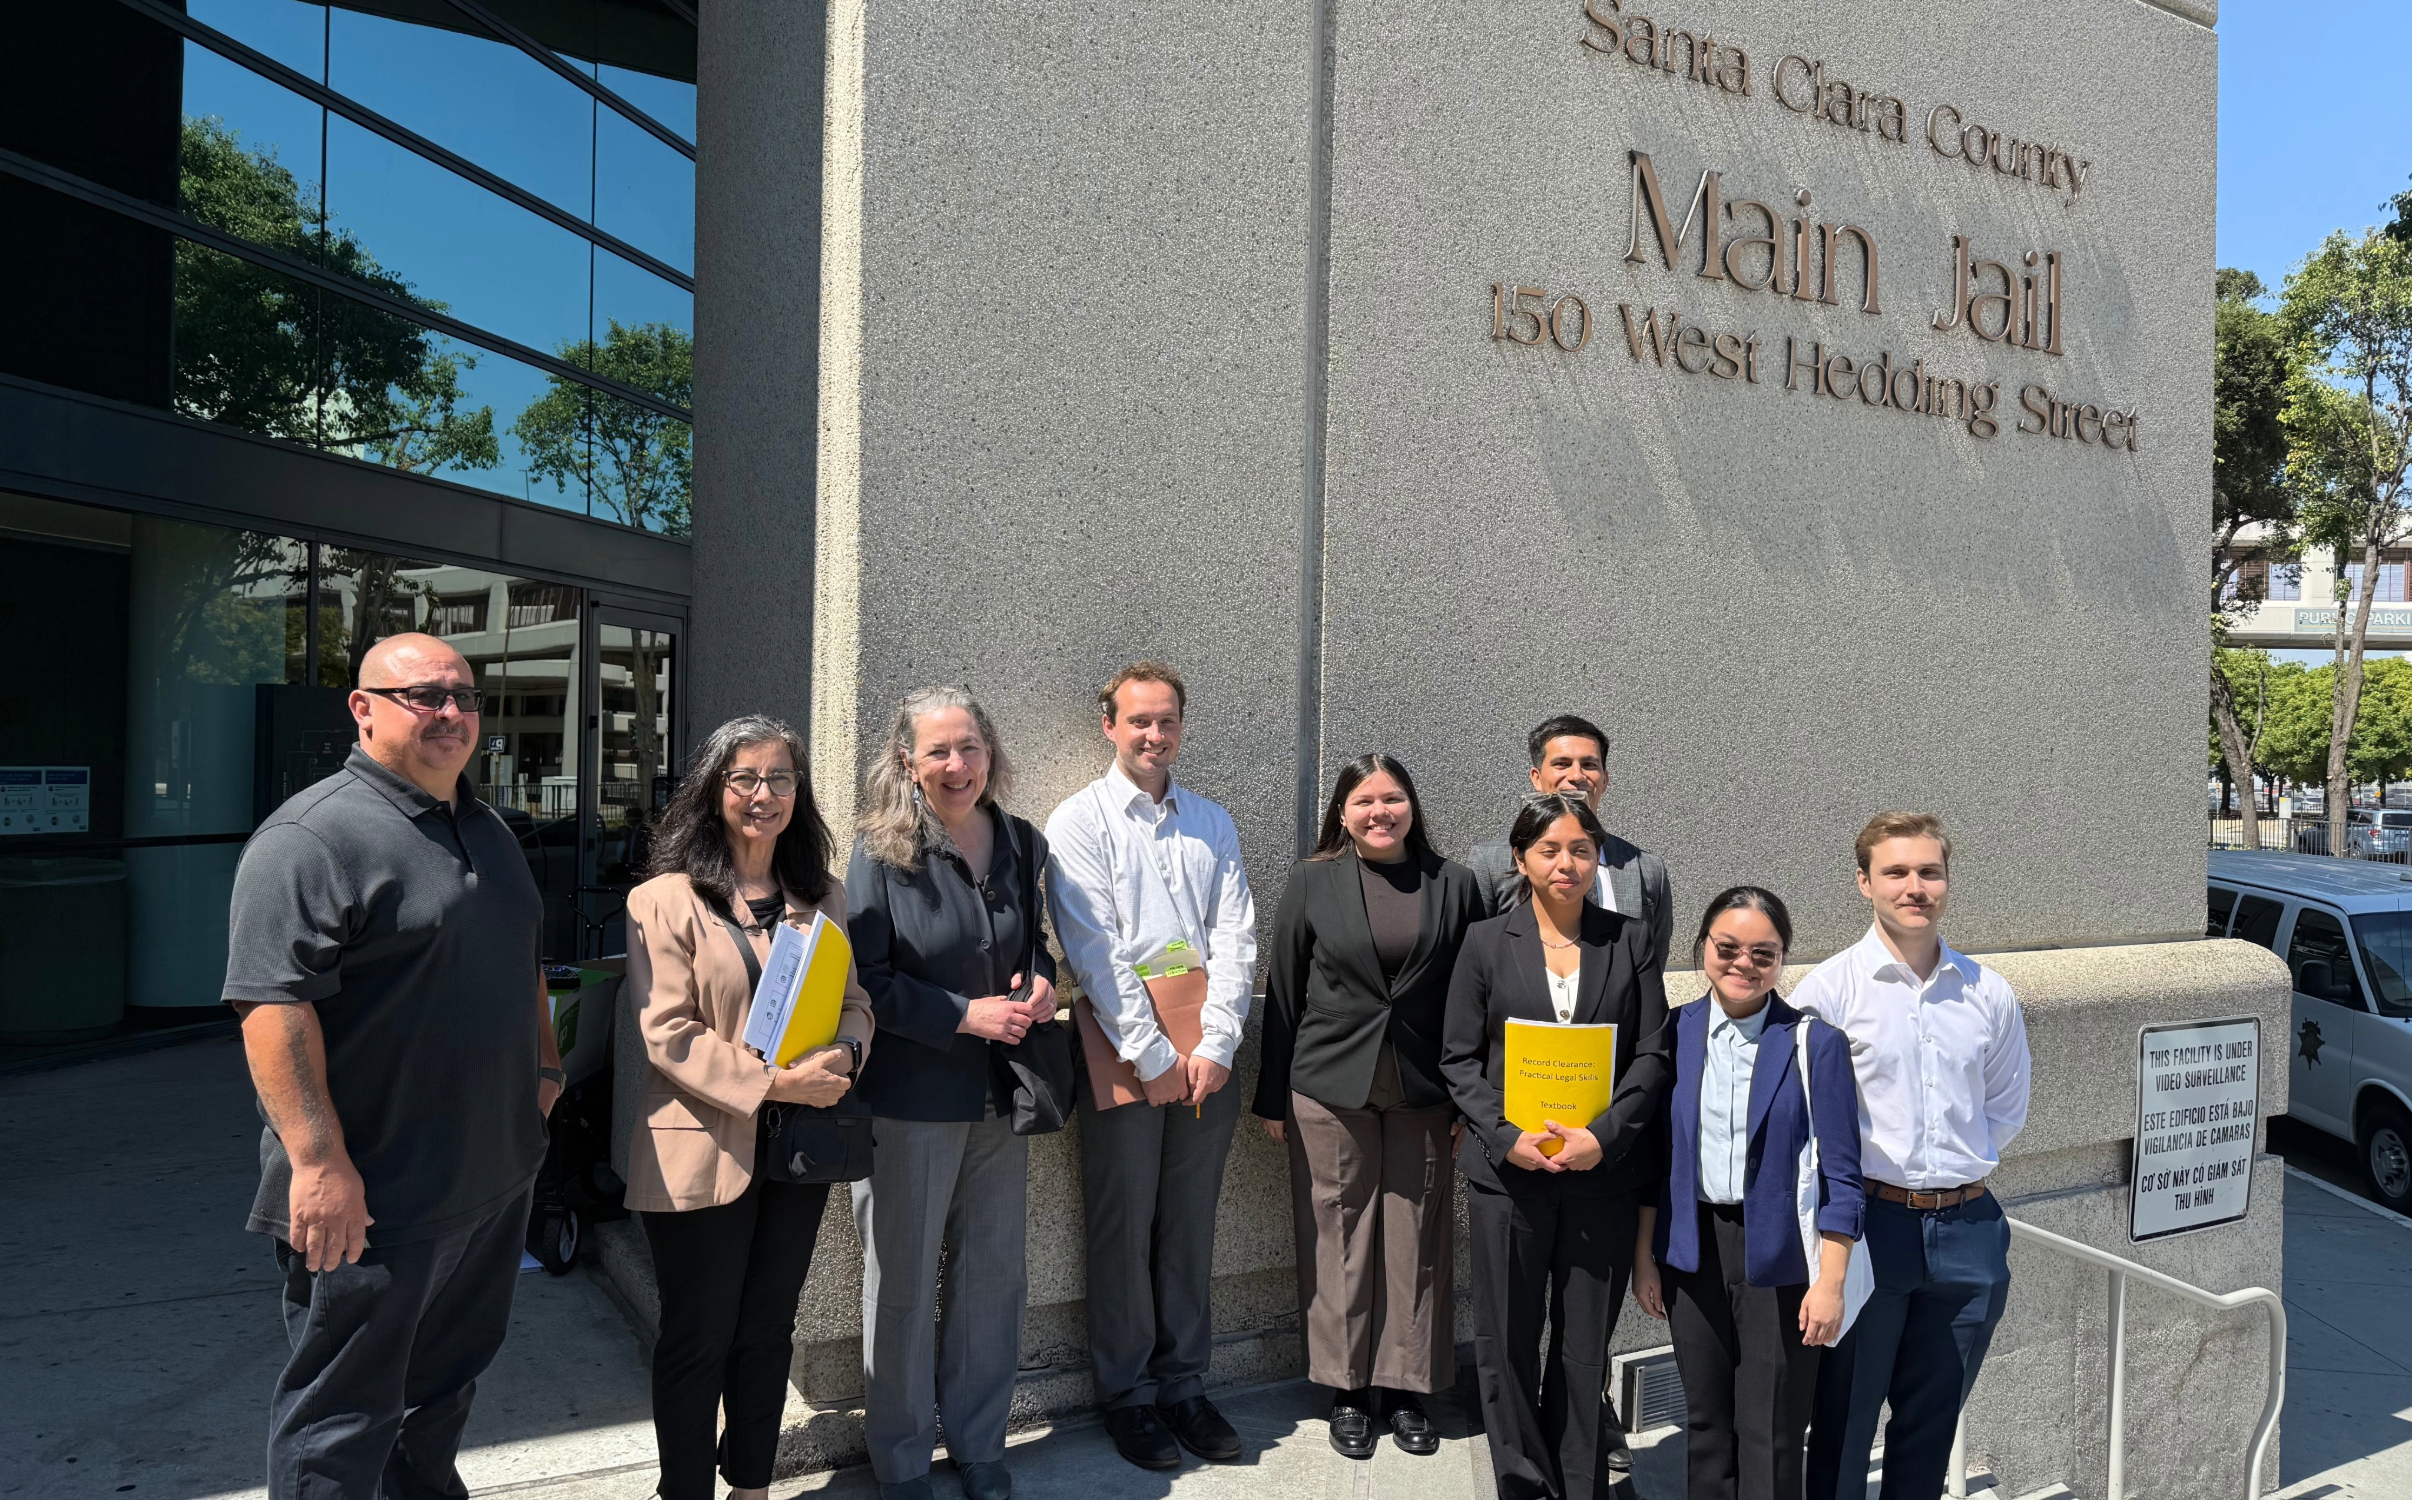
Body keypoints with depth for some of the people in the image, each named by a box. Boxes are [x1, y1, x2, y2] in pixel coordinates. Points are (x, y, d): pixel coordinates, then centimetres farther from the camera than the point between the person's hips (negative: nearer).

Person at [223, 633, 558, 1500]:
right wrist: (320, 1160, -27)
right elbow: (273, 1003, -23)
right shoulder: (312, 837, -16)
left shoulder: (488, 832, 12)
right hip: (372, 1196, -8)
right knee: (343, 1414, 7)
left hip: (496, 1175, 8)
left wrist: (544, 1068, 19)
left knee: (450, 1380, 23)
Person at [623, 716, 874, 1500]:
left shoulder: (824, 899, 9)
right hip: (703, 1150, -5)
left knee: (768, 1332, 18)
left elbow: (856, 1002, 11)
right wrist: (772, 1082, -21)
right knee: (698, 1340, 8)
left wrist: (843, 1053, -12)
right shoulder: (666, 900, -8)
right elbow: (668, 1034, -14)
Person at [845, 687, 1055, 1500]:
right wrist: (966, 1014, -18)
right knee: (904, 1281, 9)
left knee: (993, 1273, 15)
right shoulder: (881, 852, -11)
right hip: (909, 1098, -4)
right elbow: (864, 979, -13)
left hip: (1000, 1095, 4)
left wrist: (1041, 981, -5)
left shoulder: (1023, 844, 2)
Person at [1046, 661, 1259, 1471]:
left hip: (1207, 1058, 4)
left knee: (1191, 1228, 11)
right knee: (1124, 1229, 5)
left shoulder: (1212, 822, 12)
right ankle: (1127, 1394, 21)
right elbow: (1096, 953, -9)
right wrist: (1154, 1058, -12)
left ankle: (1184, 1385, 25)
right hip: (1124, 1056, -4)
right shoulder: (1080, 821, -2)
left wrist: (1214, 1047, -6)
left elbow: (1235, 940, 5)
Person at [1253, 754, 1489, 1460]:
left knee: (1416, 1241, 6)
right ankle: (1347, 1390, 21)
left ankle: (1406, 1390, 22)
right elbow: (1284, 991, 4)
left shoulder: (1454, 885, 3)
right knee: (1339, 1237, 5)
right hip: (1330, 1087, 0)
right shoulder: (1312, 882, 2)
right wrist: (1273, 1097, 4)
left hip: (1424, 1090, 1)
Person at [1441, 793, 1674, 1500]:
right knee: (1508, 1337, 8)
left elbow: (1654, 1053, 1)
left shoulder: (1630, 939, 5)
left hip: (1605, 1170, 0)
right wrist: (1505, 1137, -13)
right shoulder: (1486, 941, 3)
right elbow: (1459, 1058, 1)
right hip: (1508, 1169, 0)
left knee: (1587, 1341, 10)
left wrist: (1604, 1135, -12)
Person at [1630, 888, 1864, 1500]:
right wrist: (1644, 1257, 6)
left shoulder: (1815, 1043, -8)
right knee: (1705, 1421, 15)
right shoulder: (1675, 1034, 1)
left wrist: (1830, 1283, -10)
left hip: (1779, 1255, -3)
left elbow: (1841, 1177, -7)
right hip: (1693, 1249, 3)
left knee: (1771, 1437, 6)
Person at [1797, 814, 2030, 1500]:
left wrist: (1960, 1167, 7)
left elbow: (2006, 1107, 16)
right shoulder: (1830, 987, -8)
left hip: (1966, 1230, 4)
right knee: (1843, 1418, 6)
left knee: (1932, 1421, 16)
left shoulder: (1989, 993, 4)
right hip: (1867, 1224, -3)